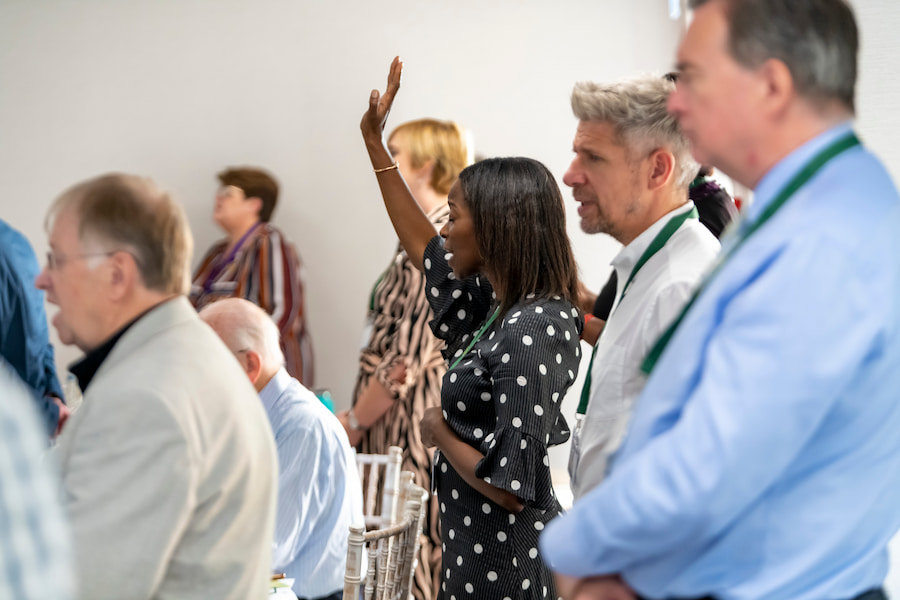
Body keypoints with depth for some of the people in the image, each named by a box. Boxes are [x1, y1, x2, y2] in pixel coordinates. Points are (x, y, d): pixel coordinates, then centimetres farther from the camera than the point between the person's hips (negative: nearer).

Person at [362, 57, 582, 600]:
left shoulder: (534, 332, -23)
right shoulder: (497, 306, 4)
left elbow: (509, 486, -26)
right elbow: (425, 247, 22)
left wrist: (441, 433, -9)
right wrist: (374, 142, 24)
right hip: (475, 549, 9)